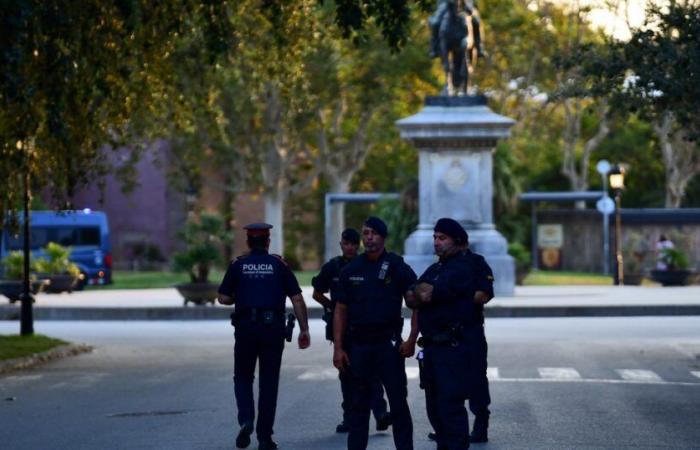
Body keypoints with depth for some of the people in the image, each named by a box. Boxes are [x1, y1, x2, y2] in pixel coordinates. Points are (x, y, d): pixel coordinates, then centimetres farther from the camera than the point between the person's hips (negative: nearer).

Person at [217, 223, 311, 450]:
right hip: (273, 328, 0)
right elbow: (297, 299, -1)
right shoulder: (279, 265, 4)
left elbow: (223, 298, 2)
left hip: (246, 328, 0)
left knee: (243, 378, 15)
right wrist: (304, 330, 3)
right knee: (269, 383, 7)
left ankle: (246, 420, -9)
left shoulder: (238, 265, 4)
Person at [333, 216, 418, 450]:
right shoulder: (351, 270, 7)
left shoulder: (397, 268, -2)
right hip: (358, 343, 3)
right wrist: (338, 348, 2)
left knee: (398, 401, -1)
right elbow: (340, 311, 9)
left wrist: (412, 340, -11)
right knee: (358, 404, 7)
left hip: (389, 343, -3)